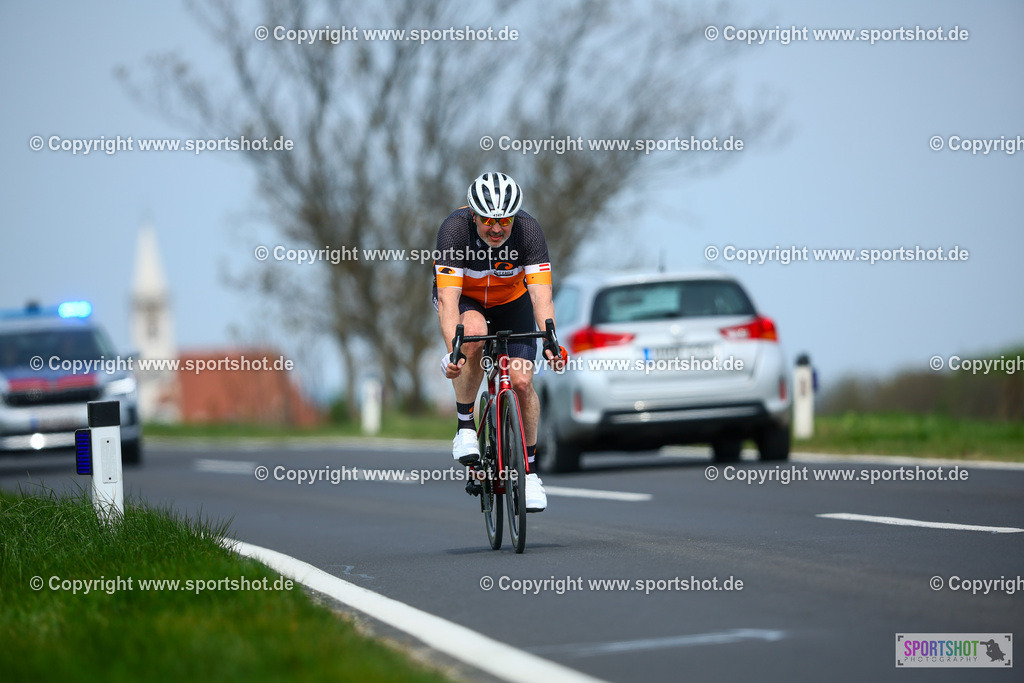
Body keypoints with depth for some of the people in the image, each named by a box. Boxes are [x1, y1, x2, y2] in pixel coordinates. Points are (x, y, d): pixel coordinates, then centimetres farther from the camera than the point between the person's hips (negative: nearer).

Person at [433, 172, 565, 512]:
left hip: (512, 302, 2)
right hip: (465, 299, -1)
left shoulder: (528, 230, -29)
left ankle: (528, 469, 4)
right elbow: (448, 298, -39)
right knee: (474, 333, -35)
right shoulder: (454, 229, -33)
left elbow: (541, 296, -34)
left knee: (521, 381, -14)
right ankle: (465, 427, -19)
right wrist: (453, 350, -53)